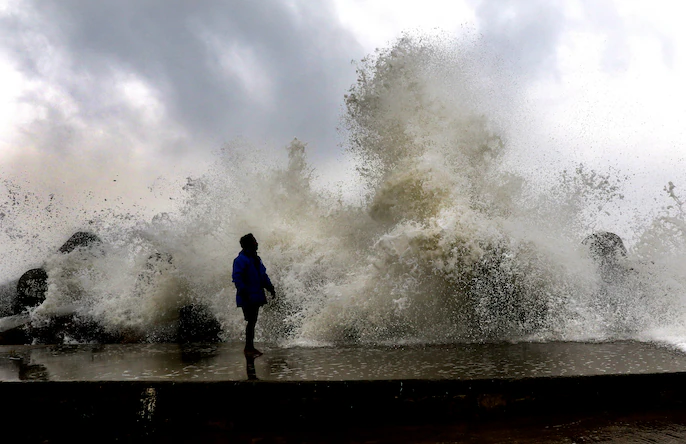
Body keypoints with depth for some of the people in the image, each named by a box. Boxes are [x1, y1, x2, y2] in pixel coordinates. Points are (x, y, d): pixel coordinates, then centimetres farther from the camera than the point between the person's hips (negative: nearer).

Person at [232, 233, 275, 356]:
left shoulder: (256, 258, 17)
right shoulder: (240, 260, -12)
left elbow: (263, 274, 24)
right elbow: (236, 277, -18)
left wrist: (270, 287, 18)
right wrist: (243, 291, -24)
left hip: (256, 295, 9)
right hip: (248, 297, -9)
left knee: (253, 321, 12)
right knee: (251, 321, -7)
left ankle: (250, 347, 19)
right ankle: (248, 348, 1)